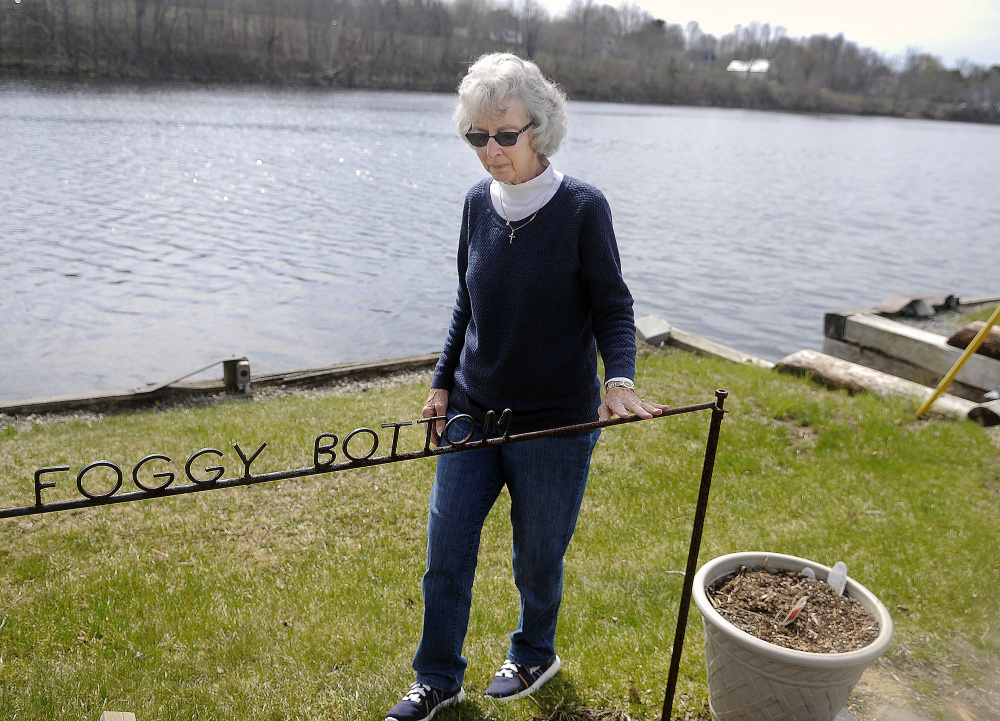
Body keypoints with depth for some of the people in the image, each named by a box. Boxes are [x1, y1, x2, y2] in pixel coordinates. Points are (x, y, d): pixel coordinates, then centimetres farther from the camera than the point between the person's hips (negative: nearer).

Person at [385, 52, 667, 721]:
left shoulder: (582, 207, -13)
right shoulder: (479, 202, 2)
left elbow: (613, 307, -8)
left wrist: (620, 378, -25)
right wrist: (443, 383, 15)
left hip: (555, 423, -4)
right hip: (472, 413, 4)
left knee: (538, 560, 14)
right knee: (446, 557, 10)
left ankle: (535, 654, 43)